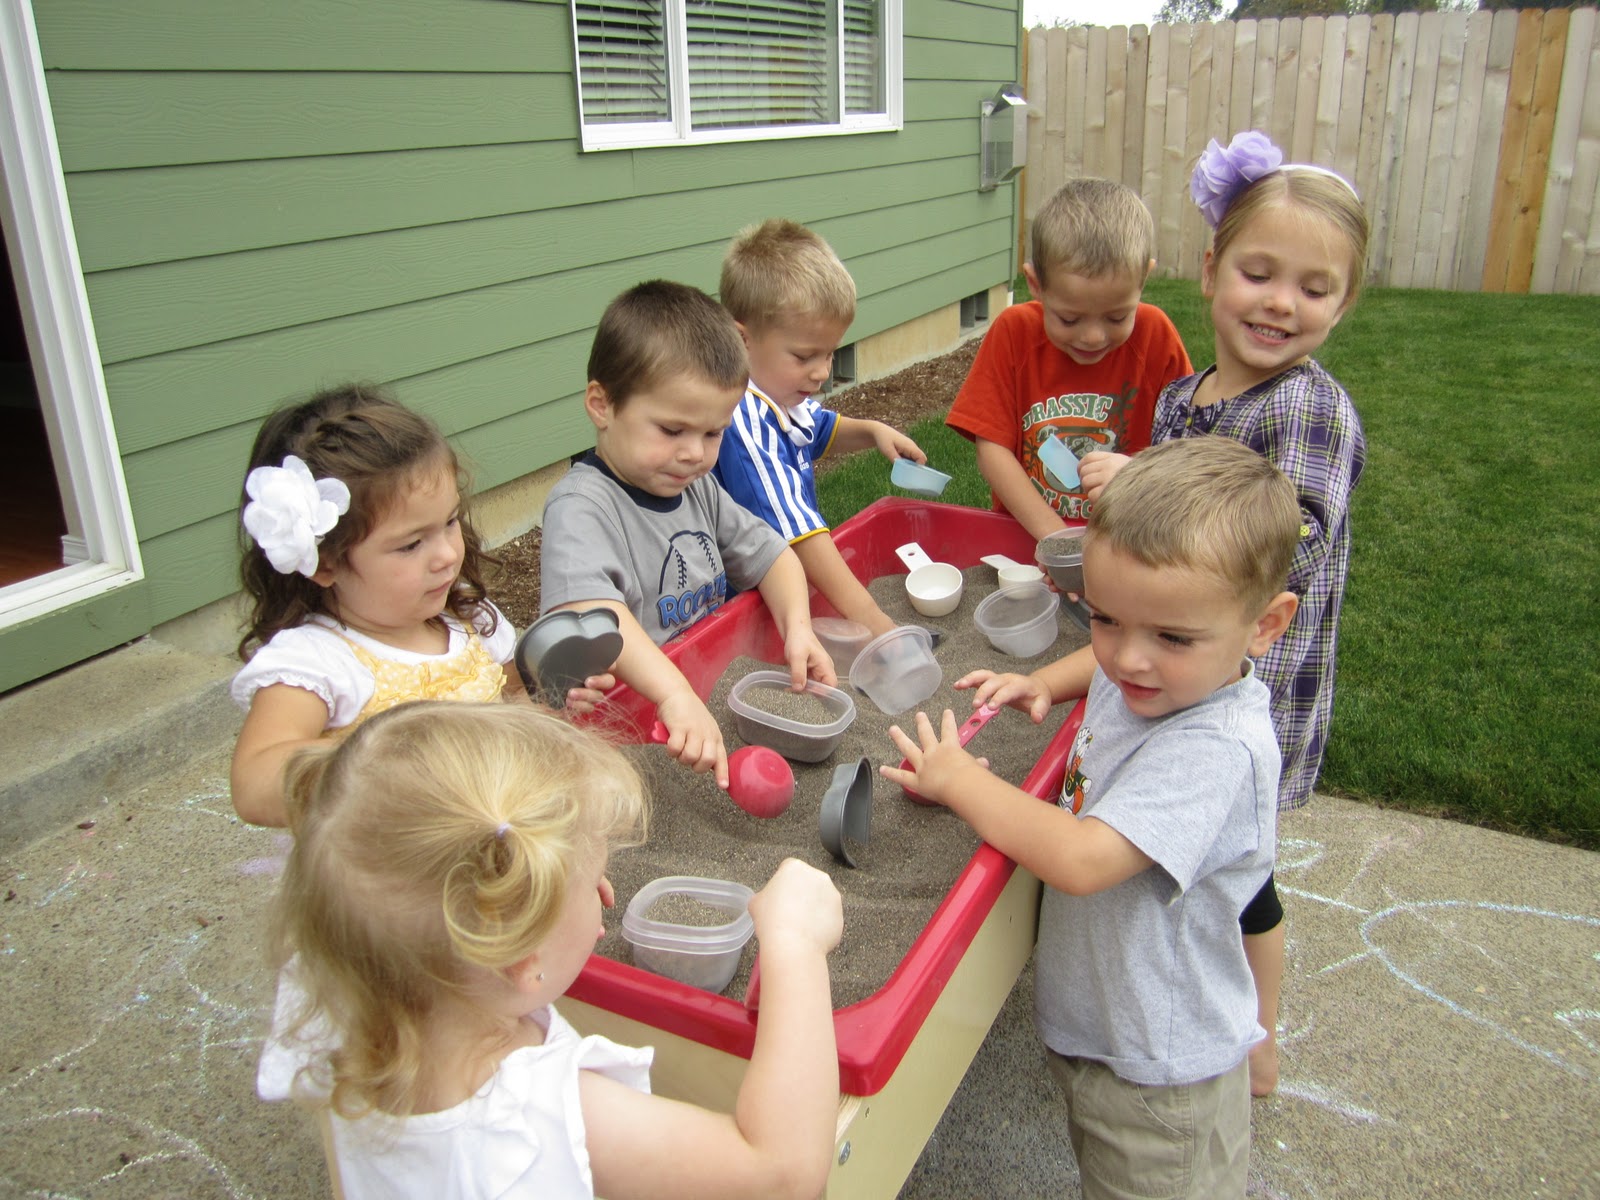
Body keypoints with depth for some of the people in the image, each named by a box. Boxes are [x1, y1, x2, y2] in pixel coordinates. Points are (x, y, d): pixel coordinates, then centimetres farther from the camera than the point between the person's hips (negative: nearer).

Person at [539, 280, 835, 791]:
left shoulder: (698, 486, 10)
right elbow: (586, 608, -35)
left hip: (719, 697, 8)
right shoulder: (581, 505, -17)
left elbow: (769, 554, 16)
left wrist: (798, 627, -4)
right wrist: (676, 695, -46)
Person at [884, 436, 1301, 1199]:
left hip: (1156, 1075, -8)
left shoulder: (1214, 749, -33)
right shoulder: (1146, 678, -7)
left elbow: (1081, 859, -38)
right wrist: (1045, 683, -1)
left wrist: (960, 779, -25)